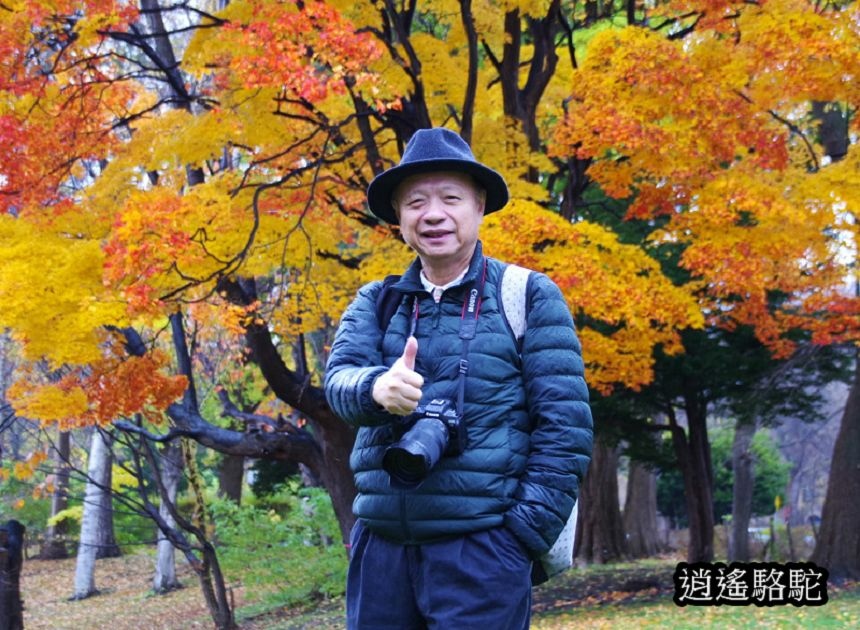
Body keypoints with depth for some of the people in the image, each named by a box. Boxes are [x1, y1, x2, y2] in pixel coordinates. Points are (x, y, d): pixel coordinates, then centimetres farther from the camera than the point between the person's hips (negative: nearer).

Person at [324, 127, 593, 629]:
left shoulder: (528, 297, 1)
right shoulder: (376, 301, 12)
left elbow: (566, 425, -3)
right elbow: (339, 377, -4)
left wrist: (524, 535, -11)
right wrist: (376, 388, -27)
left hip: (481, 545, -4)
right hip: (381, 543, 4)